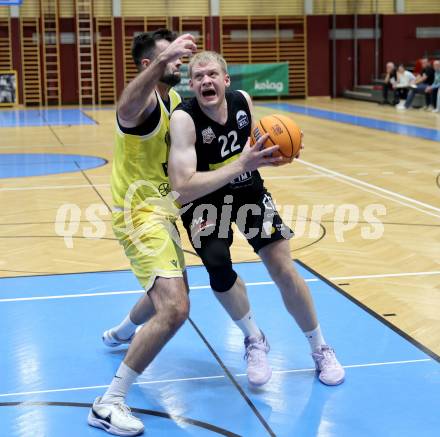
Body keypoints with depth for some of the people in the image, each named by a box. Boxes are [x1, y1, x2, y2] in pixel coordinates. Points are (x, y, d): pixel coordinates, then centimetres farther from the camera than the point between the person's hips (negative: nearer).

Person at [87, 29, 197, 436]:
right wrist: (163, 60, -65)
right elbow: (126, 109, -50)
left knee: (167, 292, 30)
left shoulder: (175, 100, 8)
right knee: (175, 309, -23)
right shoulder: (145, 101, -22)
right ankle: (109, 402, -14)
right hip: (140, 212, -10)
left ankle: (121, 333, 62)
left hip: (161, 209, 10)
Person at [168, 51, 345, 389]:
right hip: (204, 199, -3)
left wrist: (274, 150, -16)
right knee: (219, 269, -21)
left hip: (248, 190, 3)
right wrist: (241, 164, -45)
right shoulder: (184, 118, -30)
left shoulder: (243, 100, -15)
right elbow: (183, 187, -40)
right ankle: (255, 340, 9)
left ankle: (321, 350, 19)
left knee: (285, 271, -1)